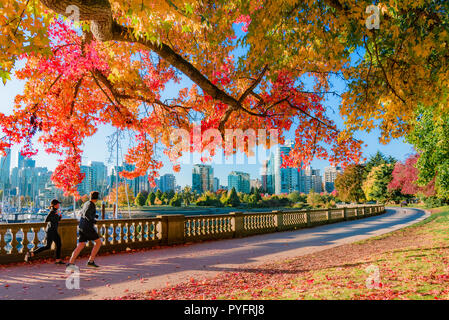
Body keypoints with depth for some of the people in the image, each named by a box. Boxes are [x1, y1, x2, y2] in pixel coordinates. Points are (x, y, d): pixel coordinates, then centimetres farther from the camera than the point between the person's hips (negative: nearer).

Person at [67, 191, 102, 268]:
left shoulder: (86, 203, 16)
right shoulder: (91, 205, -12)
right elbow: (86, 214, -26)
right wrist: (93, 220, -14)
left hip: (81, 227, 9)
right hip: (87, 227, -9)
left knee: (81, 246, 6)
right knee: (98, 242, 1)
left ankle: (70, 262, -6)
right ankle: (91, 261, -2)